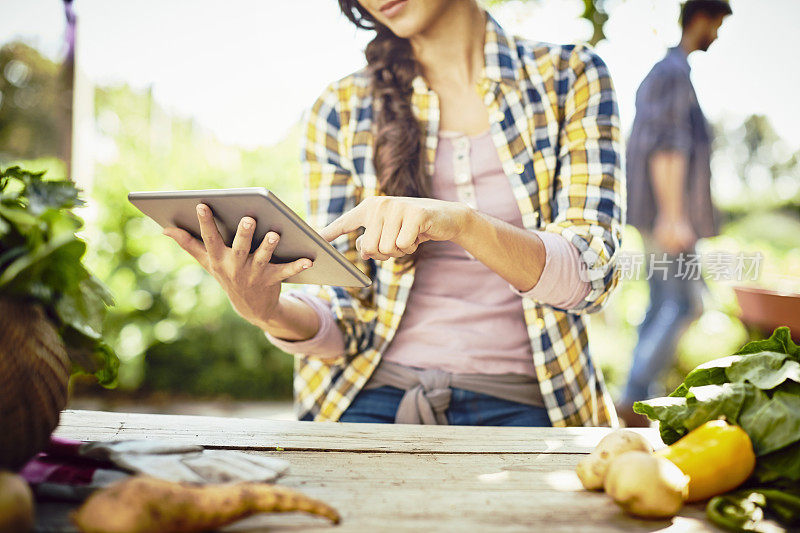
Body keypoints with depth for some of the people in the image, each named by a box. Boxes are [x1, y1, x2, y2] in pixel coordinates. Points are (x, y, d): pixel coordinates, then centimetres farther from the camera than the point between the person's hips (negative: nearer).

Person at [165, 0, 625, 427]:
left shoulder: (571, 78, 5)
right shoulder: (341, 110, 7)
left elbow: (590, 273, -7)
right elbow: (343, 319, 6)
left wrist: (462, 222, -25)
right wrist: (270, 312, -16)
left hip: (519, 406, 0)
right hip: (373, 398, 1)